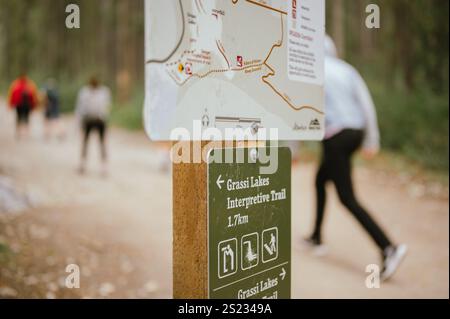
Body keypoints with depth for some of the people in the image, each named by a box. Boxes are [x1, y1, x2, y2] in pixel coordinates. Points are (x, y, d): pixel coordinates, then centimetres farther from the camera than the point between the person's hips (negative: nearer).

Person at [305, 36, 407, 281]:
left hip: (335, 137, -7)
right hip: (356, 133, 7)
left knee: (348, 199, -6)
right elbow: (367, 104, 8)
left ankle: (388, 248, -18)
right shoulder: (346, 70, 14)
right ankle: (317, 238, 32)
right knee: (320, 180, 25)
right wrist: (371, 141, 11)